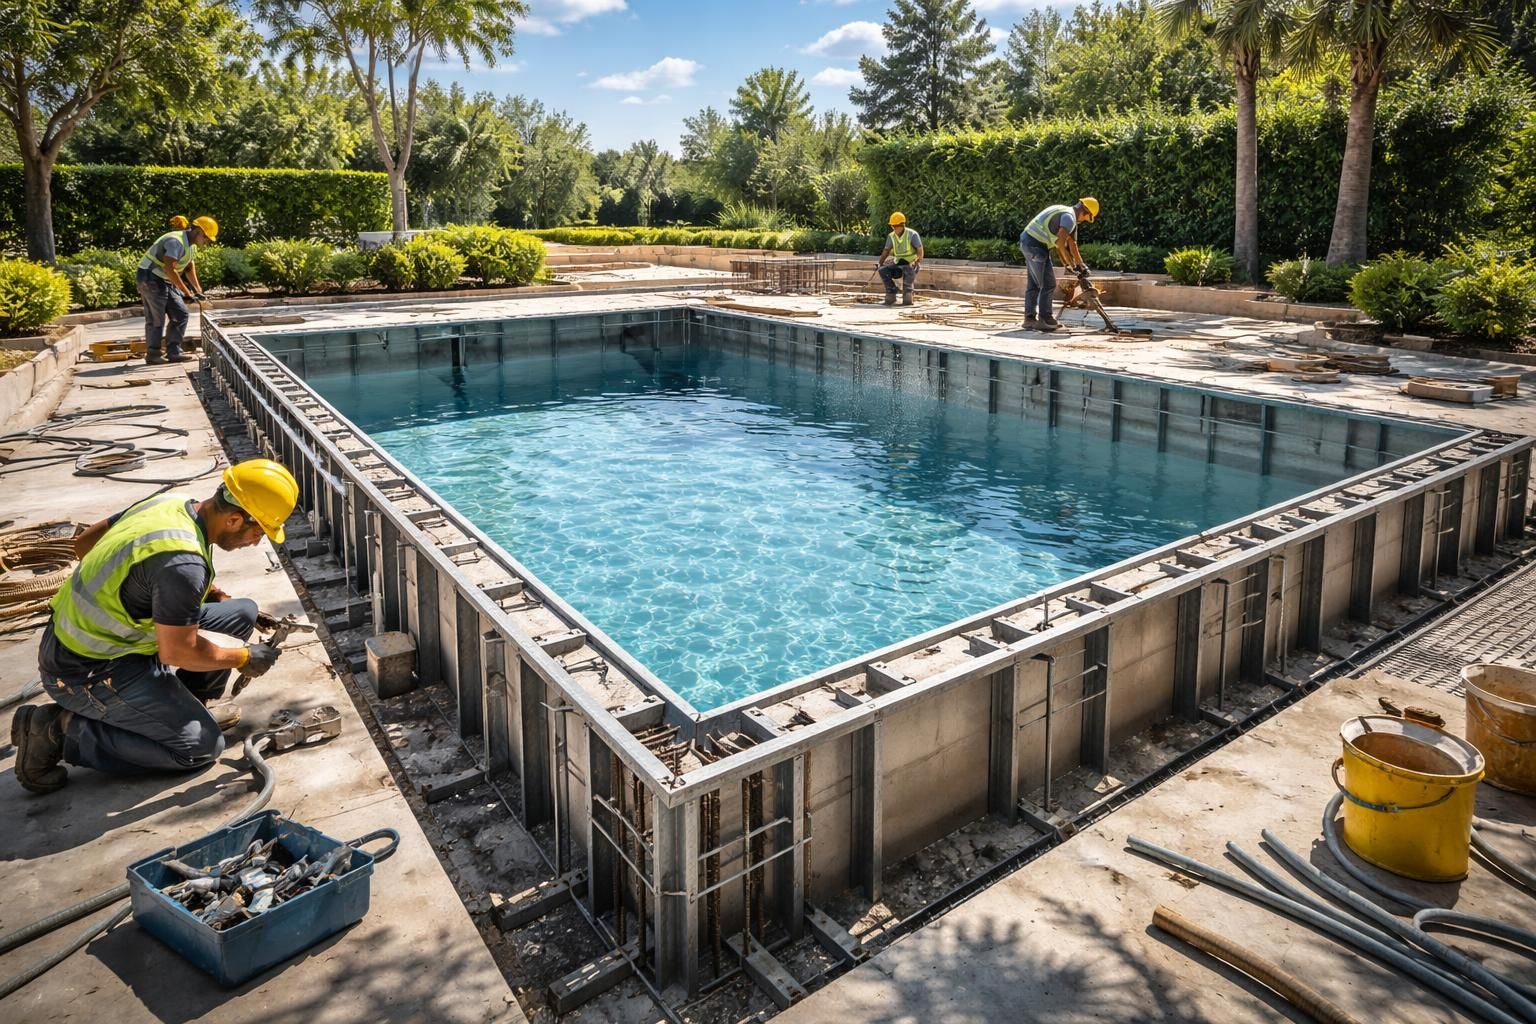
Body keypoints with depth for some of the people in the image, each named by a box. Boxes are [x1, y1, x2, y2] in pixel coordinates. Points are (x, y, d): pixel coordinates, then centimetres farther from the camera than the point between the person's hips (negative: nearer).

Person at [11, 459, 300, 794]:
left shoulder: (171, 502, -5)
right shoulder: (184, 562, -32)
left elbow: (84, 543, 11)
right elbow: (176, 653, -22)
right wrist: (244, 658, -5)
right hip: (87, 673, -9)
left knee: (242, 613, 4)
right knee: (202, 747, -8)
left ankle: (183, 709, 17)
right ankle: (62, 730, -2)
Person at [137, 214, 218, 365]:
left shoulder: (191, 245, 9)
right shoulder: (176, 241, -23)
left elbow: (190, 269, 14)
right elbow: (169, 269, -30)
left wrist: (198, 291, 1)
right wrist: (186, 292, -29)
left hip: (165, 282, 10)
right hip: (150, 278, -10)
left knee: (181, 314, 4)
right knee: (156, 318, -4)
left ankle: (173, 352, 5)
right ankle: (153, 355, 6)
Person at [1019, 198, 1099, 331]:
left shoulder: (1062, 212, 20)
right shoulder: (1070, 217, -11)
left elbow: (1057, 241, 19)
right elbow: (1061, 242, -22)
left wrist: (1066, 264, 14)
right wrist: (1071, 263, -13)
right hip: (1036, 245, -10)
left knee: (1034, 284, 14)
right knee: (1048, 284, -4)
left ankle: (1030, 318, 16)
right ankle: (1045, 319, -1)